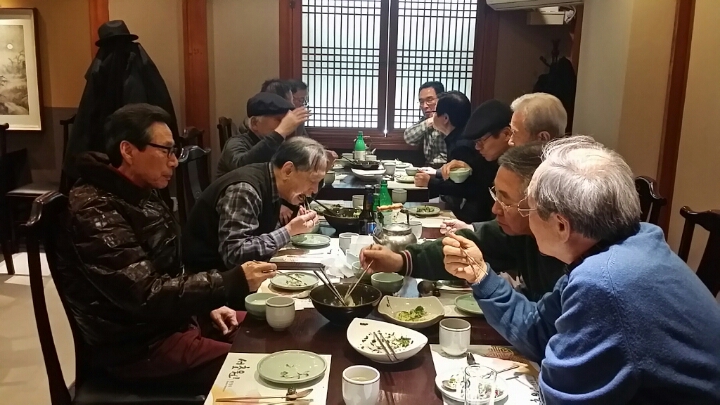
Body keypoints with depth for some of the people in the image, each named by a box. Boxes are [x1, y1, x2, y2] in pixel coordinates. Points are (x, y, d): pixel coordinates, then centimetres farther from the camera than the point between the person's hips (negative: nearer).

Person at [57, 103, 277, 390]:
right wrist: (234, 283, -32)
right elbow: (147, 296, -29)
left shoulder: (141, 195, 7)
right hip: (138, 344, -9)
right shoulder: (96, 213, -23)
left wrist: (207, 304, 3)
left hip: (172, 317, 9)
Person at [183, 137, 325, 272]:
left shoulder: (270, 184, -1)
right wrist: (289, 230, -26)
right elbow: (234, 254, -31)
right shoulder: (244, 190, -25)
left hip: (235, 267, 7)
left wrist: (295, 227, -9)